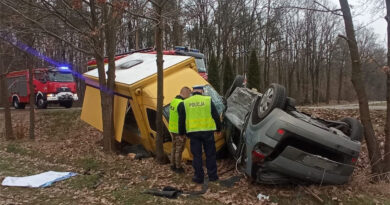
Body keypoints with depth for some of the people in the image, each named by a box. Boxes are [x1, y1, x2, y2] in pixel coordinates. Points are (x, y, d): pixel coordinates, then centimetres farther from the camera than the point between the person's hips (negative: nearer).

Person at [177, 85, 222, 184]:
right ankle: (212, 175, 20)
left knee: (196, 155, 8)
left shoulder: (185, 103, 3)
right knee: (210, 154, 12)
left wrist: (181, 133, 16)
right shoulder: (208, 100, 0)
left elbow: (181, 120, 5)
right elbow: (216, 116, 3)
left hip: (193, 132, 1)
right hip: (207, 131, 0)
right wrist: (218, 129, 15)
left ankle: (198, 177, 13)